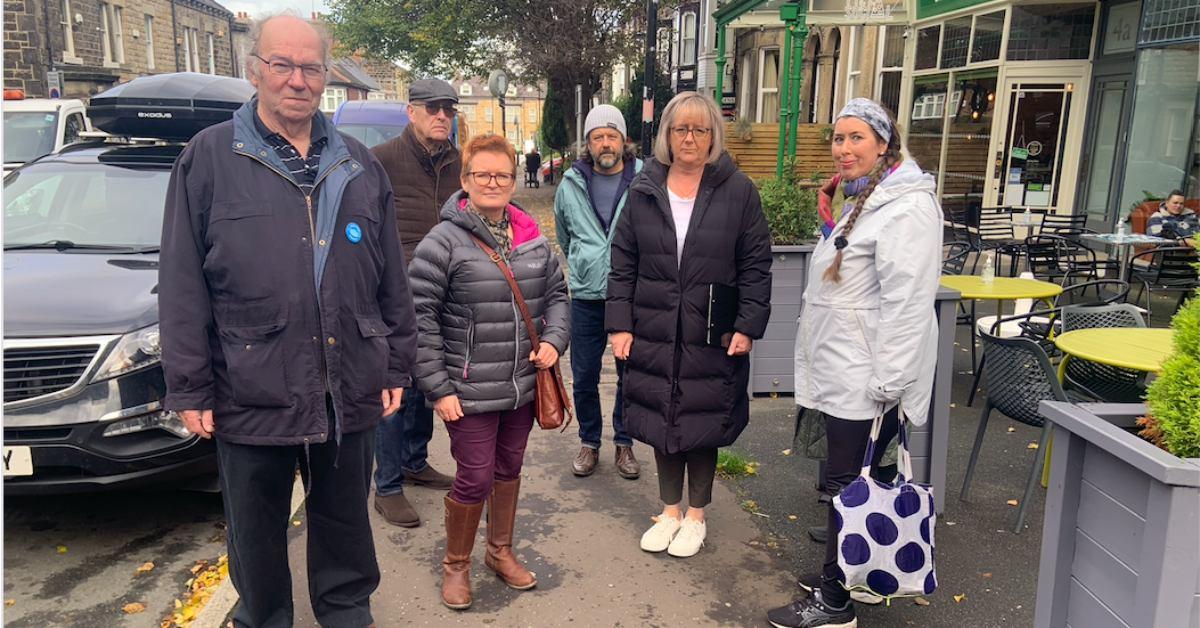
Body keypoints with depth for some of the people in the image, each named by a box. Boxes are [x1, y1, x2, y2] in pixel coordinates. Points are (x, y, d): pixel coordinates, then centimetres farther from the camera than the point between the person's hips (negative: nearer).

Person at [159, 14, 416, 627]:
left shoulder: (359, 165, 8)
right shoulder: (209, 157, -1)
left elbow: (392, 278, 10)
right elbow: (182, 285, -2)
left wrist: (395, 365, 8)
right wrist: (189, 387, -5)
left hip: (349, 391, 3)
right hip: (251, 392, -2)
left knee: (346, 519, 18)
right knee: (256, 530, 15)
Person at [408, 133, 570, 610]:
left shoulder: (532, 238, 5)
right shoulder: (444, 242, -13)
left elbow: (556, 293, 17)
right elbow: (420, 317, -13)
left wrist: (554, 339, -1)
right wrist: (437, 388, -14)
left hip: (523, 387, 6)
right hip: (470, 392, -5)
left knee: (510, 469, 19)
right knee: (475, 478, 2)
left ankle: (501, 551, 41)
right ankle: (456, 565, 28)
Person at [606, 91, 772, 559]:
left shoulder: (737, 191, -2)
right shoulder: (644, 190, 4)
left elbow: (756, 264, -1)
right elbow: (623, 262, 5)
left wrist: (748, 325, -8)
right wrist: (620, 323, -1)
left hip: (712, 338, -2)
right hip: (653, 334, 2)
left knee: (703, 425, 8)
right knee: (661, 423, 12)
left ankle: (696, 516, 30)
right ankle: (670, 511, 32)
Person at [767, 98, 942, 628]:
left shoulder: (906, 206, -16)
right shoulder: (861, 200, 17)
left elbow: (906, 303, -22)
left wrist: (887, 385, -23)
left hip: (866, 379, -9)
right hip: (842, 373, 9)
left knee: (848, 483, -1)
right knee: (846, 481, 16)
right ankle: (841, 574, 30)